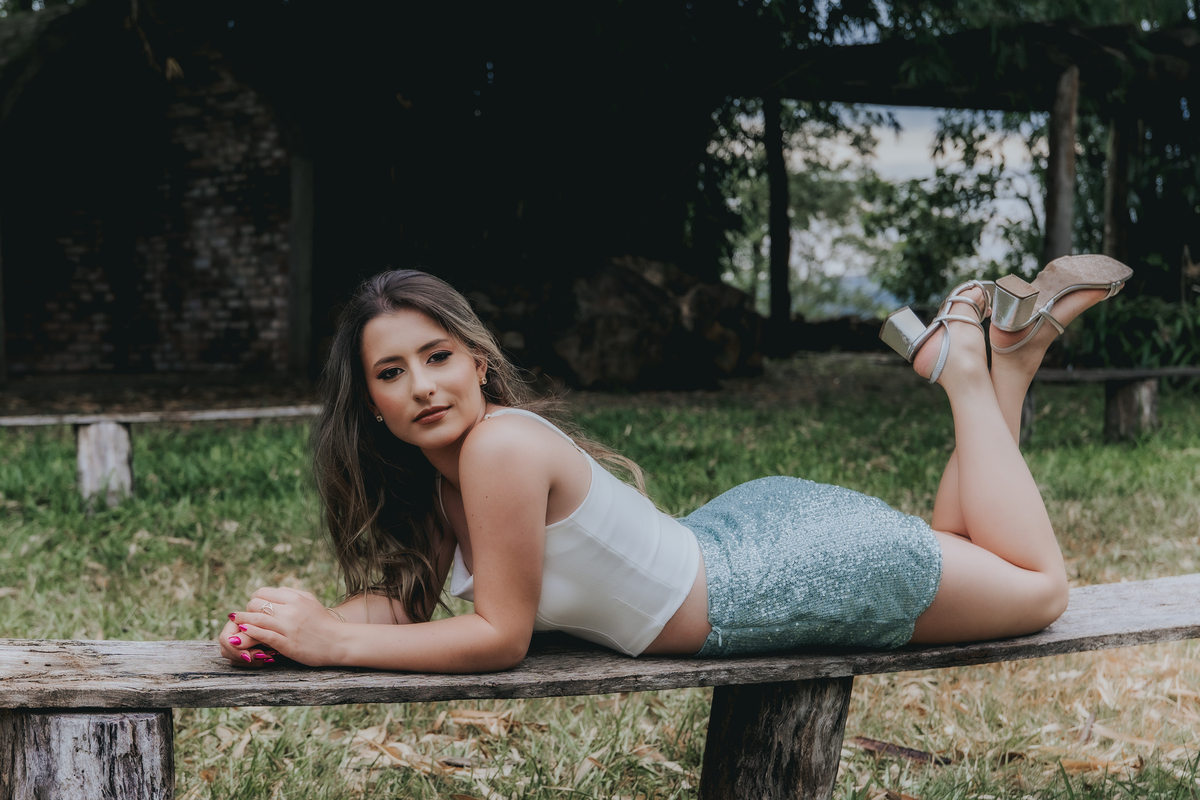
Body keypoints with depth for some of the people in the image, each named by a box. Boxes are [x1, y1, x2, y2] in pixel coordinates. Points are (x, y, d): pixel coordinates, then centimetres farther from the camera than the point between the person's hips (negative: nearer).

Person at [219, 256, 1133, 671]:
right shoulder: (433, 469, -7)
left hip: (799, 570, -7)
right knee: (949, 549, 31)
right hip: (735, 539, 7)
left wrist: (333, 644, -27)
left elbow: (501, 635, -28)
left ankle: (971, 357, 20)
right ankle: (1004, 345, 29)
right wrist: (281, 627, -22)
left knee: (1038, 588, 15)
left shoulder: (500, 445, -32)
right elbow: (395, 596, -4)